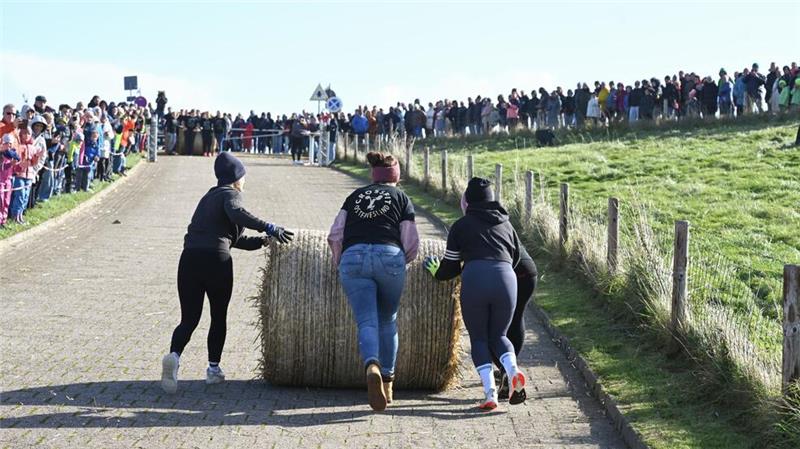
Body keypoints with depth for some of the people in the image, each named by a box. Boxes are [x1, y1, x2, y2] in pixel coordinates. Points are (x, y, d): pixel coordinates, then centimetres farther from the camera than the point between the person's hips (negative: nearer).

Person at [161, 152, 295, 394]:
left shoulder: (209, 196, 28)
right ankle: (213, 368, 18)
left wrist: (260, 241, 28)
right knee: (219, 317, 13)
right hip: (216, 259, -6)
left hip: (189, 258, 6)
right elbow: (236, 212, -21)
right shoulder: (230, 194, 4)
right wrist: (268, 228, -25)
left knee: (189, 318, 3)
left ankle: (174, 355, -23)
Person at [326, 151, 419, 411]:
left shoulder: (355, 196, 25)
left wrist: (339, 262, 28)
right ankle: (387, 379, 18)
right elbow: (411, 244, 11)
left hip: (353, 256, 1)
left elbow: (335, 235, 15)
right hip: (389, 255, -1)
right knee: (387, 321, 16)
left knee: (366, 322, -4)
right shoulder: (401, 198, 19)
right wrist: (401, 262, 30)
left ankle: (372, 366, -32)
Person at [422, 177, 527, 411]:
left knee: (478, 339, 11)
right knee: (498, 335, 19)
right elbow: (515, 258, 28)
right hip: (506, 279, 3)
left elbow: (450, 268, 19)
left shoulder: (461, 226, 17)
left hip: (474, 279, -2)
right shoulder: (506, 224, 26)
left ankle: (490, 391, -7)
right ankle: (513, 371, -11)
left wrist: (436, 272, 40)